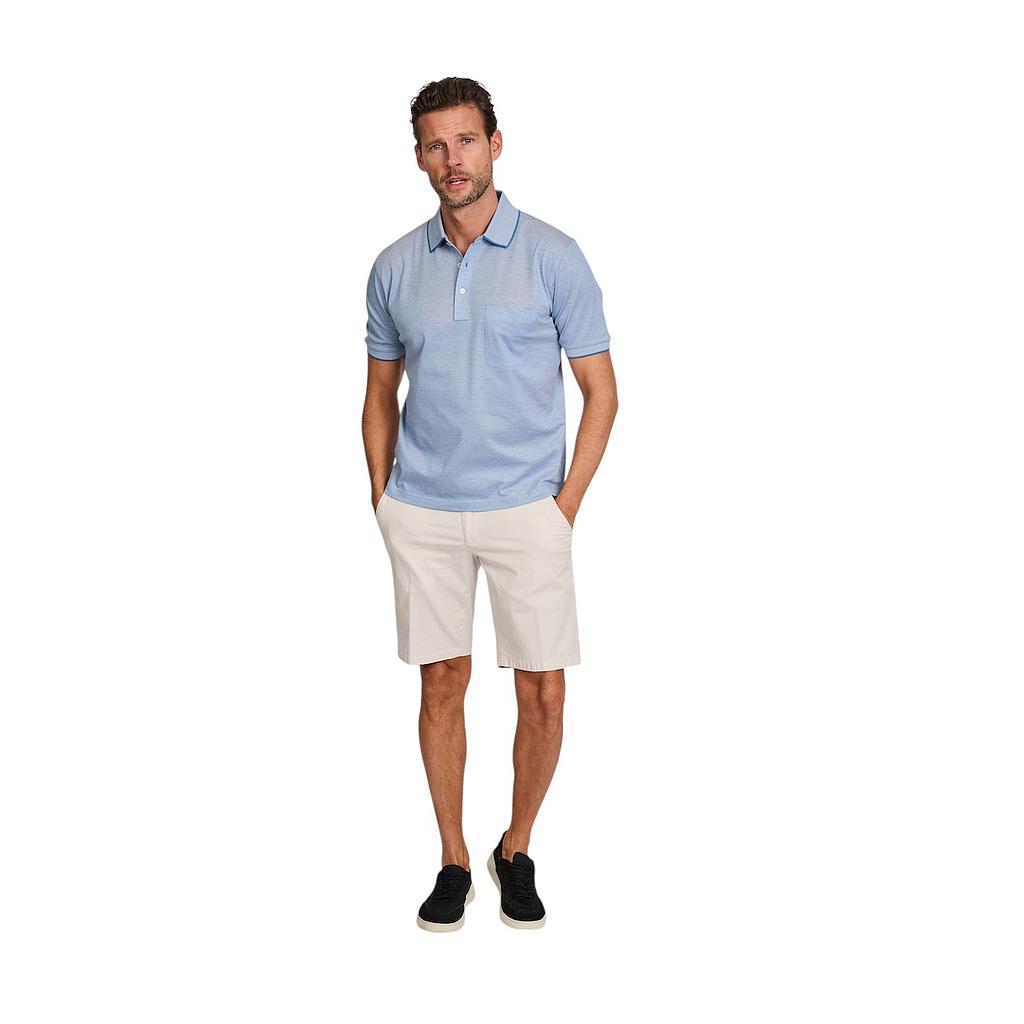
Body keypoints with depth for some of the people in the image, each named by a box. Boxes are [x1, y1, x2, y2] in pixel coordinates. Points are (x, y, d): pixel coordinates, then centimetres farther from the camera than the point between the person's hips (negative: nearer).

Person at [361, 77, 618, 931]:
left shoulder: (553, 257, -3)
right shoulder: (395, 267, 6)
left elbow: (600, 391, 0)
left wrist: (566, 504, -7)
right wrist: (384, 503, 6)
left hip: (526, 509, -2)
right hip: (422, 512, 2)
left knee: (543, 693, 1)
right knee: (442, 683, 7)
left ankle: (518, 851, 23)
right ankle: (454, 862, 22)